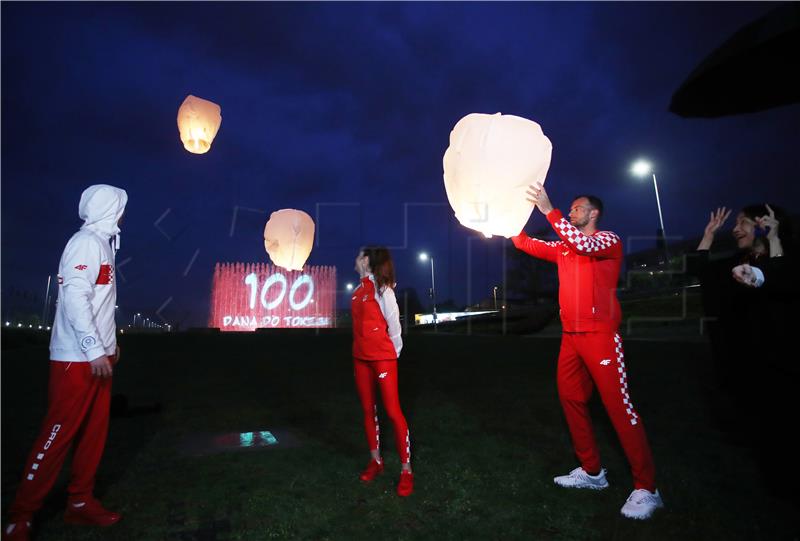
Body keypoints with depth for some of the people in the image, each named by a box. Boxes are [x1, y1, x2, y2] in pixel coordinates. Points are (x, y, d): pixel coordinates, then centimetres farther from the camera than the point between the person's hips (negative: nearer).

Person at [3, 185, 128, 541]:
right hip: (78, 358, -9)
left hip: (97, 355, 9)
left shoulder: (102, 244, 16)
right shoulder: (87, 242, -13)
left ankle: (80, 502, 21)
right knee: (59, 433, -3)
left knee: (94, 431, 11)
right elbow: (75, 297, -21)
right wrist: (95, 349, -22)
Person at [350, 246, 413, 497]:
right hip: (361, 358, 8)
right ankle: (376, 461, 28)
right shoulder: (359, 288, 10)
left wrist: (394, 351, 0)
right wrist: (364, 346, 9)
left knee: (393, 411, -6)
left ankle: (406, 470, 5)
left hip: (383, 357, -8)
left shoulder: (381, 287, -11)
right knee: (368, 410, 14)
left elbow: (393, 323, -8)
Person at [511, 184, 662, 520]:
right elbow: (526, 244, 14)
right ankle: (591, 471, 24)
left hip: (600, 335, -7)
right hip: (570, 336, 8)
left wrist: (548, 210, -25)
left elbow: (585, 245, -24)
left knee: (619, 407, -7)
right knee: (571, 400, 11)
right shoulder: (563, 246, 17)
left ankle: (646, 489, 2)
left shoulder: (608, 240, -3)